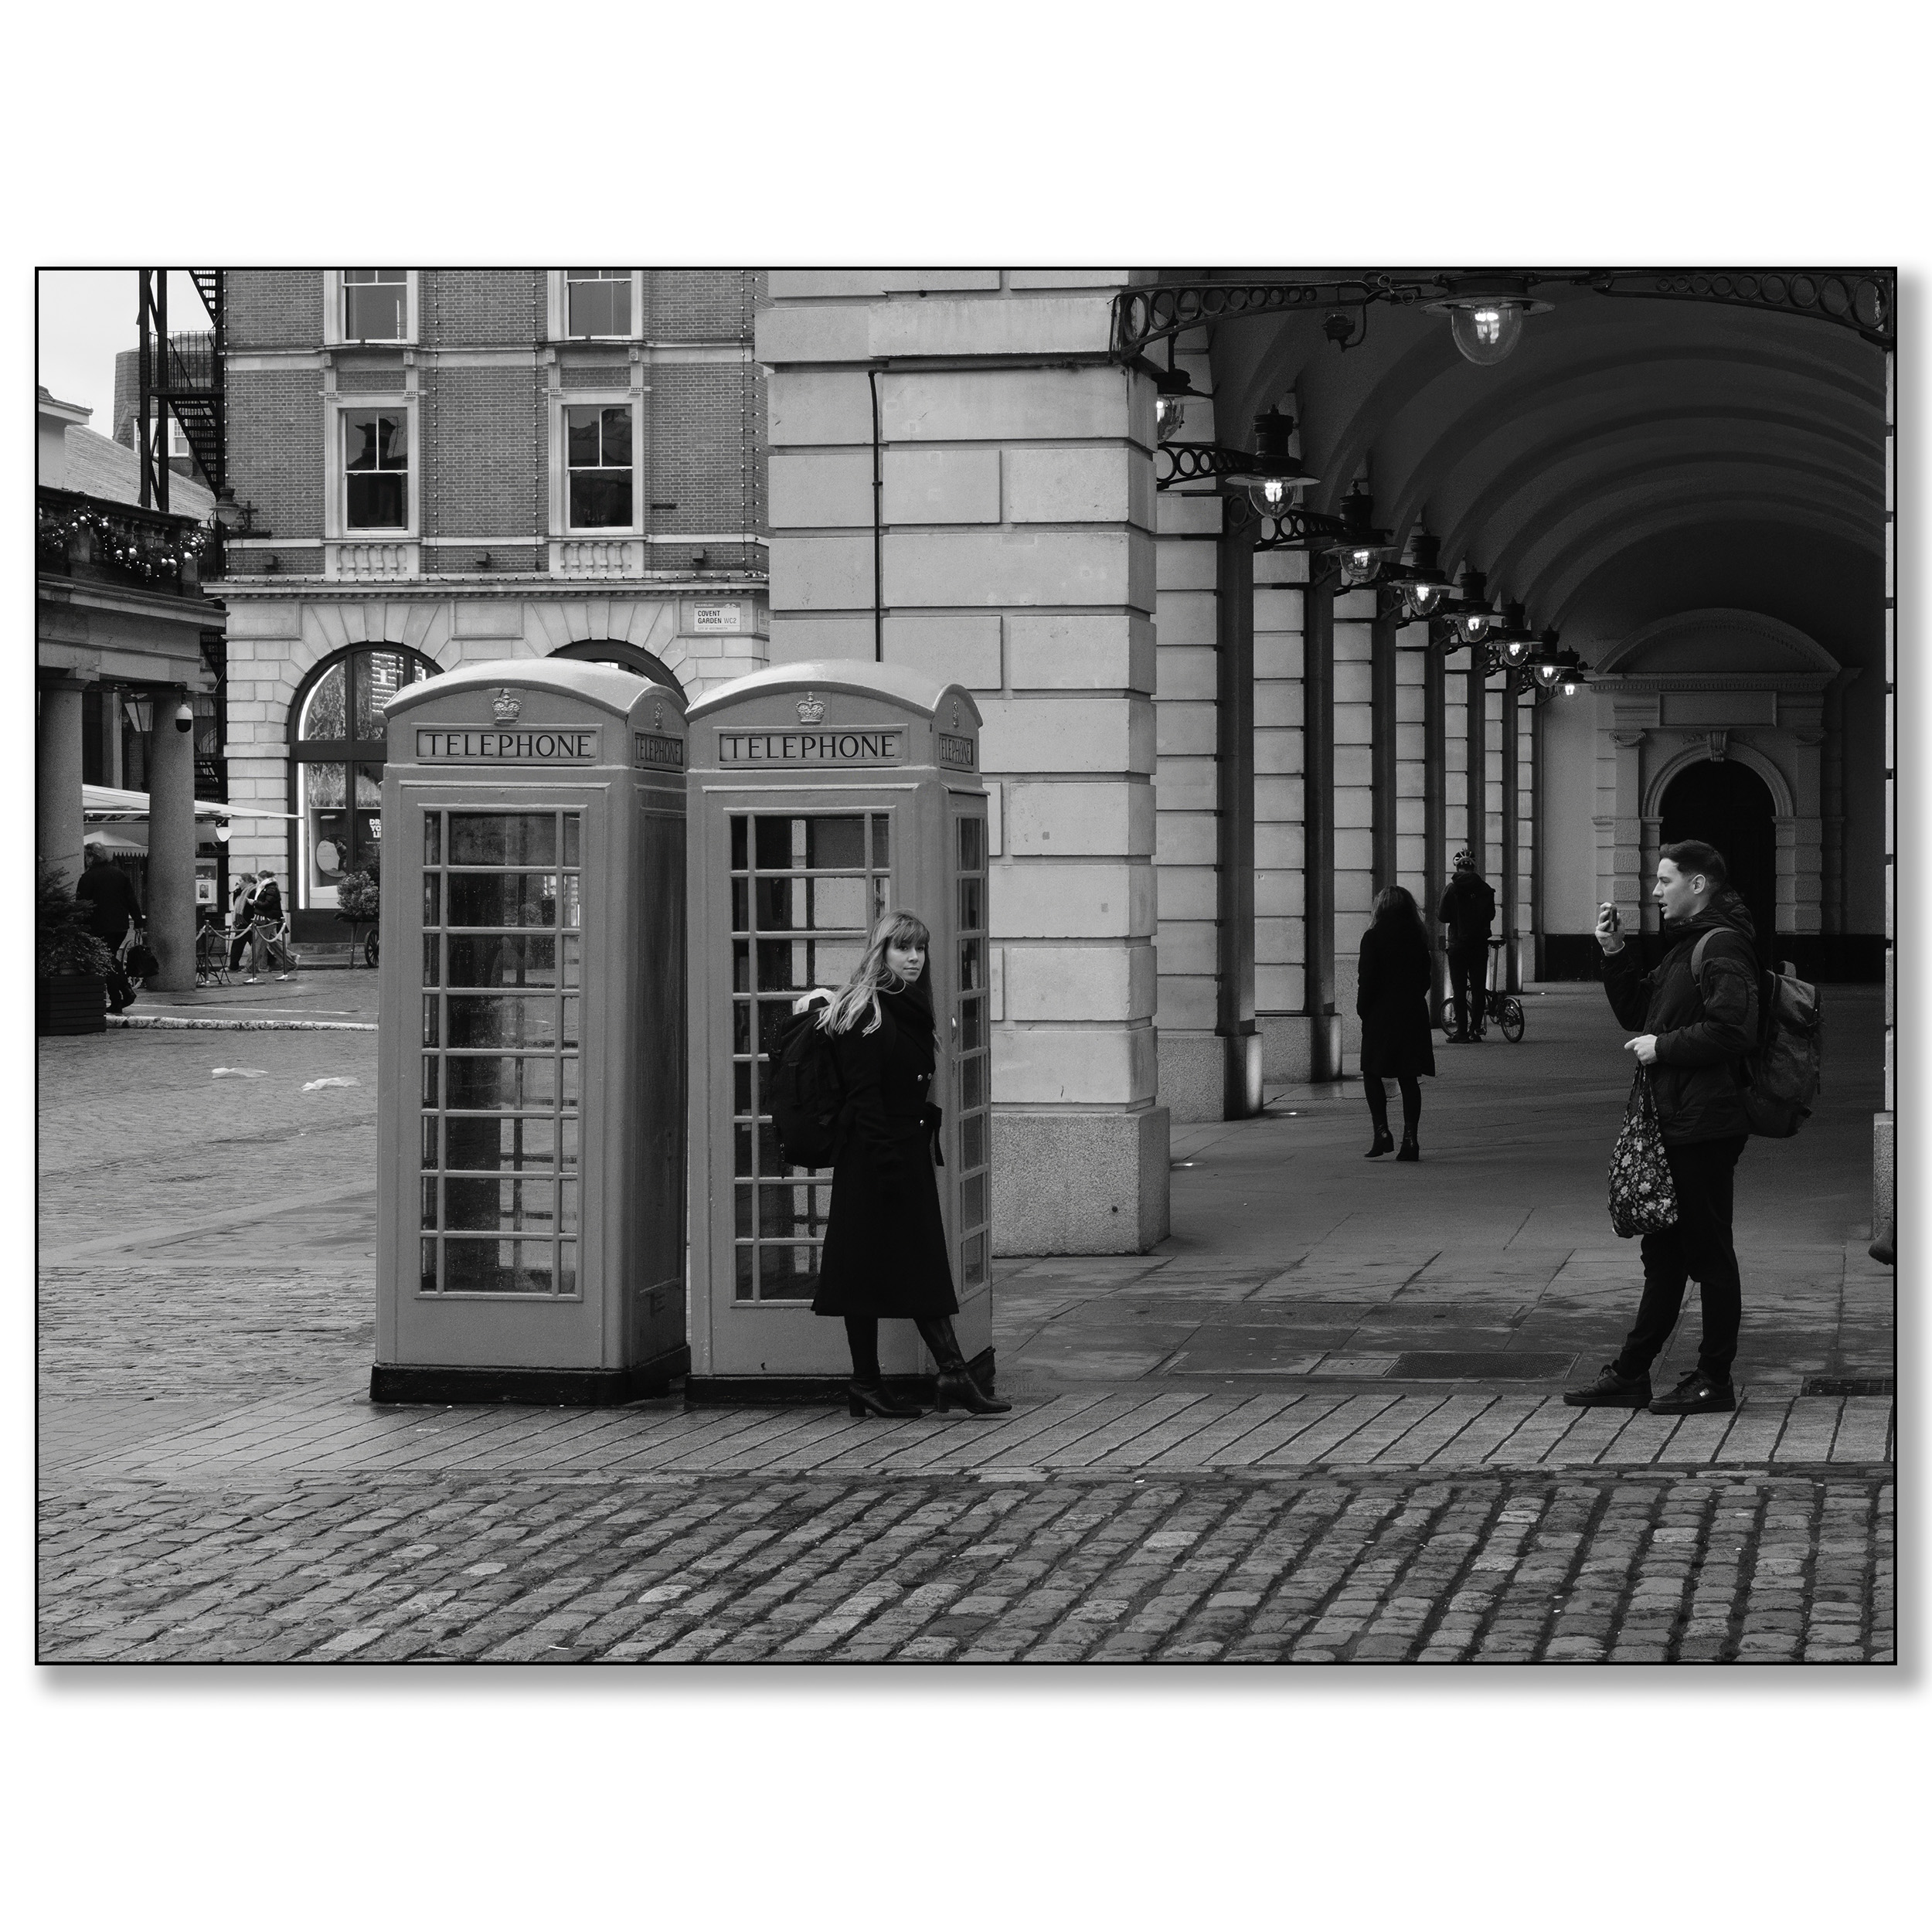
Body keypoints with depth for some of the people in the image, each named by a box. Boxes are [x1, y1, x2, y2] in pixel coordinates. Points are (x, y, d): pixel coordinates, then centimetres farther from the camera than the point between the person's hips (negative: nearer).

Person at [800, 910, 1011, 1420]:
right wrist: (886, 1162, -21)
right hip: (873, 1160, -9)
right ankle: (867, 1385, 2)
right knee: (869, 1268, -2)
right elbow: (863, 1095, -17)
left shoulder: (909, 1009, 15)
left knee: (924, 1268, 5)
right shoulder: (865, 1012, -11)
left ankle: (954, 1376, 4)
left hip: (909, 1155, 9)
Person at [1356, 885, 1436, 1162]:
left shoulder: (1374, 937, -9)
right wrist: (1412, 999, 15)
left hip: (1382, 1015, -4)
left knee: (1372, 1074, 7)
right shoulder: (1418, 937, 4)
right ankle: (1410, 1139, 1)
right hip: (1414, 1014, 4)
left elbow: (1367, 980, -11)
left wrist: (1364, 1012, -1)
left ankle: (1382, 1132, -6)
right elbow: (1425, 977, 7)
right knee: (1408, 1078, 7)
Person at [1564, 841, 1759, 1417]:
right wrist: (1616, 954, 10)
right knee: (1663, 1251, 14)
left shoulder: (1723, 947, -14)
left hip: (1705, 1126, -10)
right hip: (1675, 1124, 10)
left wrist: (1664, 1048, -16)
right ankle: (1631, 1374, 20)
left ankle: (1714, 1380, 4)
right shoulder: (1685, 946, 19)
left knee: (1708, 1252, -3)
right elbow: (1637, 1011, 23)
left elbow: (1731, 1030, -25)